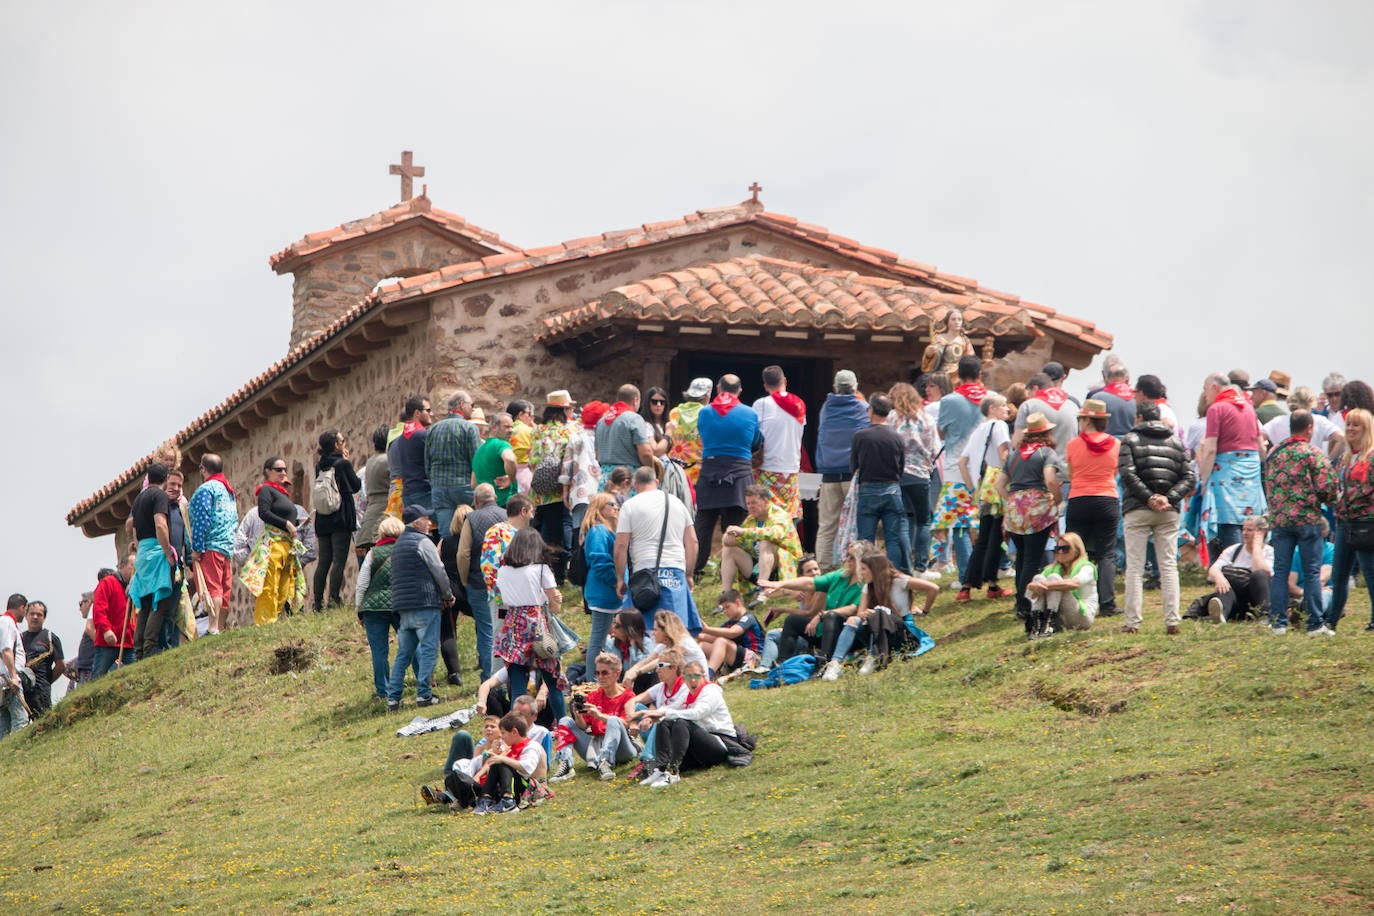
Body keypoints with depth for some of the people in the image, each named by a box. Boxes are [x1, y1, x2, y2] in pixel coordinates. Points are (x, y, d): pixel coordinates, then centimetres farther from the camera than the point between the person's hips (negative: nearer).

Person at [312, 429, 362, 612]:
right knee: (339, 561, -7)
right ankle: (333, 599, -15)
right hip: (341, 519, -6)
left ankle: (318, 603, 5)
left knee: (323, 562, 8)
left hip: (322, 520, 6)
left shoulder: (319, 466, 9)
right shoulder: (343, 464, -8)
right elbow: (357, 486, 2)